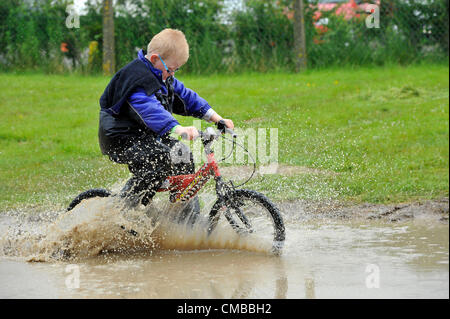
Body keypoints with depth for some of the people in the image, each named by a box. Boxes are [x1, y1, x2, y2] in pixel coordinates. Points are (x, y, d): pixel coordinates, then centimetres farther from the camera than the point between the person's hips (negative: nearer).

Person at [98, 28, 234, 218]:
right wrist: (179, 129, -55)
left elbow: (185, 96, 13)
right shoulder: (136, 77, -25)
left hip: (144, 135, 10)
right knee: (162, 159, -29)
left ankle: (190, 216, 15)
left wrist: (217, 119, 3)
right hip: (120, 139, -10)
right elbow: (150, 110, -40)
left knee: (181, 154, 4)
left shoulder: (164, 75, 7)